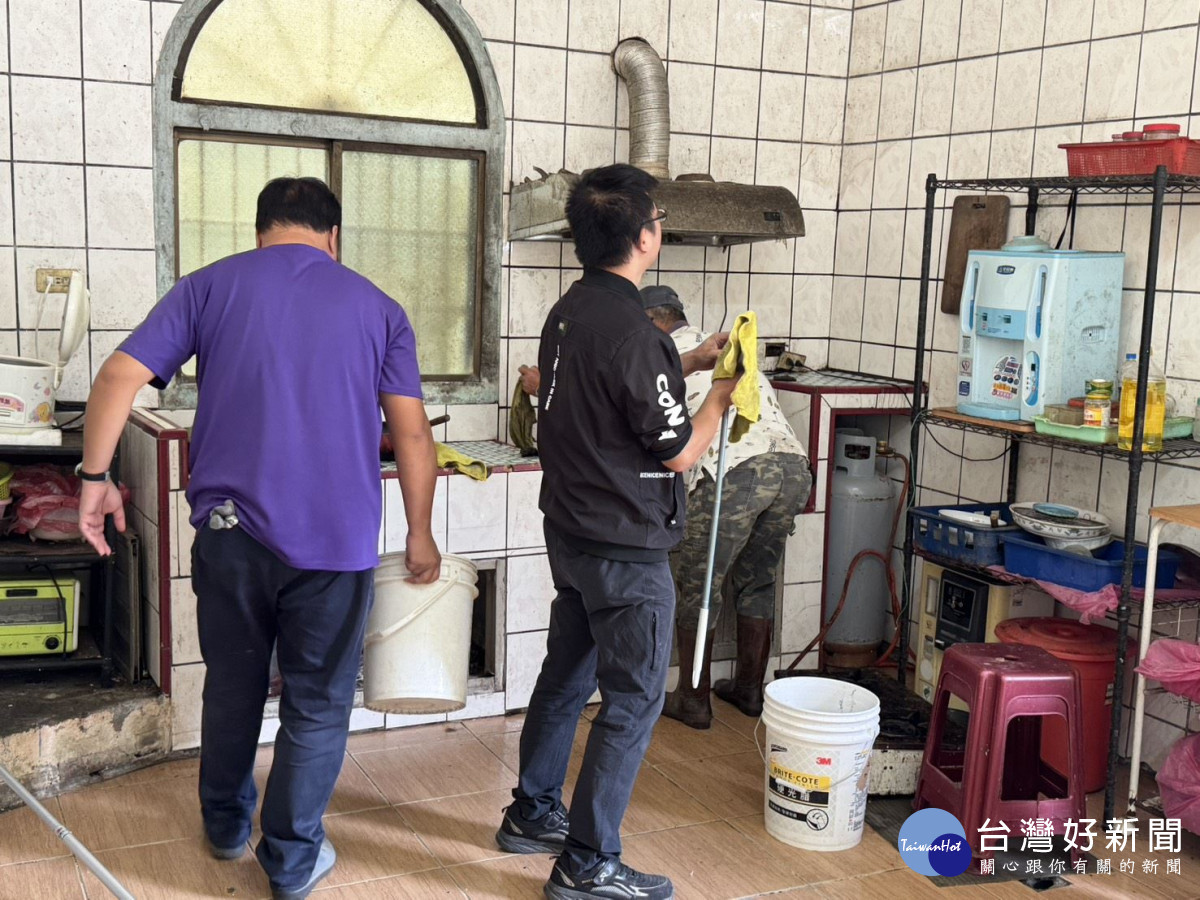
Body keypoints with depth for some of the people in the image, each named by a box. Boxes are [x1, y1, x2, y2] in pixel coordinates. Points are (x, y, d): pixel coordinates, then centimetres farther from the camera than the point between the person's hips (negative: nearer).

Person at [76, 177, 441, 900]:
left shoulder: (210, 286, 5)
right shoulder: (377, 307, 5)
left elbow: (118, 377, -3)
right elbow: (412, 433, 0)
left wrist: (97, 476, 7)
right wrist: (421, 535, 9)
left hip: (230, 529, 2)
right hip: (336, 540, -1)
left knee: (233, 685, 21)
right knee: (317, 704, 12)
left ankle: (226, 824, 40)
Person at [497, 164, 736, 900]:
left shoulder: (569, 312, 4)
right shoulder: (633, 333, -24)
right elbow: (680, 452, -17)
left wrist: (689, 363, 18)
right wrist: (723, 391, -1)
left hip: (570, 531, 9)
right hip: (626, 548, -9)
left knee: (567, 674, 21)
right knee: (634, 700, 2)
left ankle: (532, 814, 35)